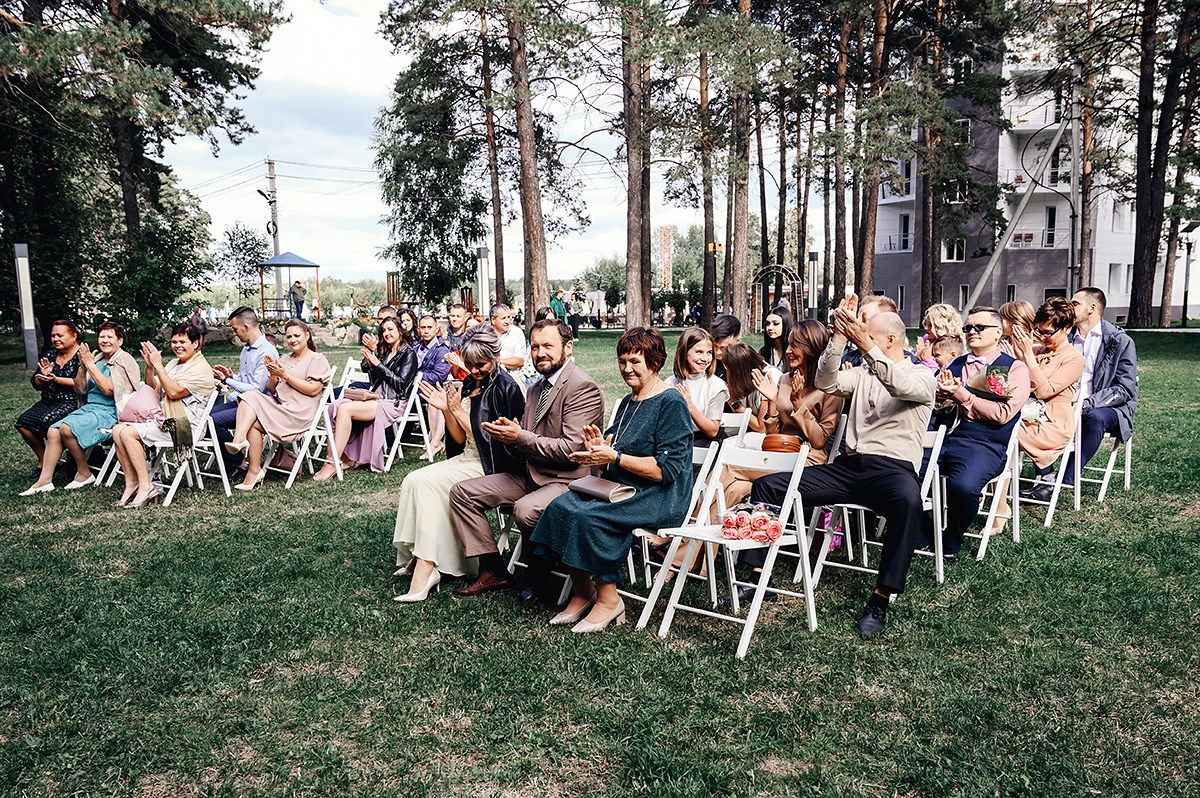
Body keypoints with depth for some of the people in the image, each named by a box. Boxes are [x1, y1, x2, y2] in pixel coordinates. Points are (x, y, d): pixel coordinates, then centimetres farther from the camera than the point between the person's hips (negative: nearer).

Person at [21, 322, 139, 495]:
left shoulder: (124, 360, -6)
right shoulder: (97, 359, 14)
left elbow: (109, 389, -17)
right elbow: (80, 389, 12)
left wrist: (90, 364, -13)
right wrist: (83, 366, -3)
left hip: (109, 412, -8)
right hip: (89, 408, 8)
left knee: (67, 428, -26)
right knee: (53, 431, -10)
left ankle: (84, 474, -9)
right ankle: (45, 480, -6)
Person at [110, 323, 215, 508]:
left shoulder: (201, 368, -7)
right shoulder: (173, 364, 20)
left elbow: (174, 392, -18)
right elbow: (152, 391, 19)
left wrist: (158, 365, -15)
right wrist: (149, 367, 4)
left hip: (181, 425, -9)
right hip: (162, 418, 9)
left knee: (128, 433, -22)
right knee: (118, 429, -8)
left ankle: (146, 486, -18)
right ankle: (131, 483, -7)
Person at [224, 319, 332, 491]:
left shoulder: (318, 360, 4)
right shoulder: (284, 359, 25)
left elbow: (313, 389, -10)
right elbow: (271, 389, 20)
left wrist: (285, 375, -10)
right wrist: (273, 375, -1)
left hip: (298, 412, -6)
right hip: (277, 405, 6)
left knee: (254, 423, -24)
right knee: (249, 398, -22)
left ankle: (254, 472, -19)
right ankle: (239, 440, -38)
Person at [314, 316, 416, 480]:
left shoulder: (408, 354, 3)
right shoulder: (383, 352, 24)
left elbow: (401, 383, -9)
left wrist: (377, 364, -9)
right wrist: (369, 361, 5)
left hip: (392, 403, -7)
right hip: (376, 397, 7)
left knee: (345, 409, -28)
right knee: (335, 406, -20)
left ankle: (332, 464, -26)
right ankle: (346, 457, -23)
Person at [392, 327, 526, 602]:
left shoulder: (506, 388, -12)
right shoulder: (469, 384, 10)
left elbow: (494, 442, -16)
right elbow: (460, 440, 10)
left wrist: (460, 411, -14)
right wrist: (447, 410, -6)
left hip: (492, 467, -8)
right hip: (467, 459, 8)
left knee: (426, 483, -21)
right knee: (413, 480, -11)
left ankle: (425, 568, -19)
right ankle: (419, 558, -11)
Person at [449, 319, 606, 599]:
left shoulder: (583, 388, -14)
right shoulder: (536, 389, 15)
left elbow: (570, 448, -22)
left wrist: (520, 437, -19)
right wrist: (507, 433, -5)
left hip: (567, 480, -9)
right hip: (530, 474, 9)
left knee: (526, 509, -36)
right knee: (462, 492, 1)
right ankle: (494, 570, 5)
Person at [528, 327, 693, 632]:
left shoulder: (671, 403, -9)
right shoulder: (628, 401, 17)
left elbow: (666, 469, -17)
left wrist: (614, 457, -19)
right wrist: (600, 447, -6)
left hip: (660, 498, -8)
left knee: (589, 516, -29)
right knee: (560, 506, -16)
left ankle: (608, 599, -10)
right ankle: (581, 592, -5)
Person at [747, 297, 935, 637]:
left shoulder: (922, 375, 6)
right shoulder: (863, 373, 21)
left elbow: (899, 385, -20)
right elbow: (826, 382, 0)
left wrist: (865, 344, -31)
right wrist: (841, 336, -10)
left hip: (893, 467, -5)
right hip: (848, 466, 5)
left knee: (908, 500, -42)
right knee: (766, 486, -8)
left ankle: (881, 597, -29)